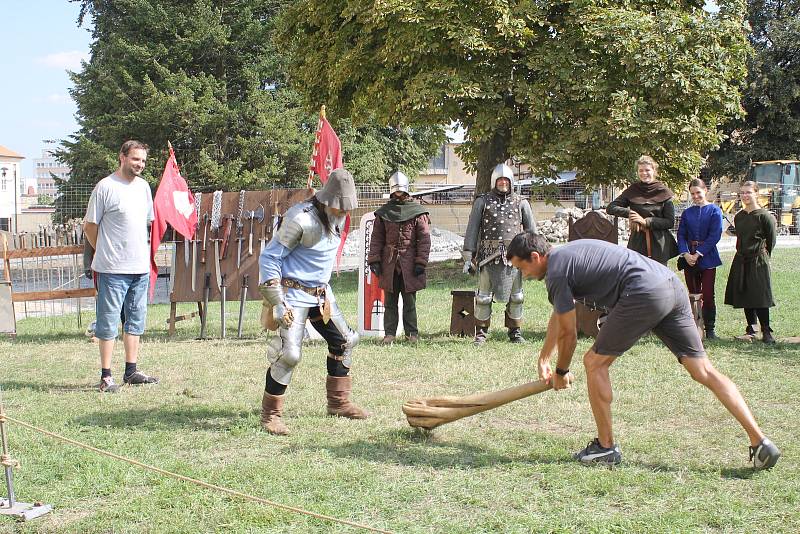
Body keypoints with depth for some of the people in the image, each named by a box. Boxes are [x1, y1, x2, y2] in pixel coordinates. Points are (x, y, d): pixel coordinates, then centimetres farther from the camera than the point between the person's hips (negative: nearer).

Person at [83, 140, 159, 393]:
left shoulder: (144, 187, 11)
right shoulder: (105, 187, -8)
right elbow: (89, 226, -3)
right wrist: (106, 252, 3)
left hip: (140, 267, 7)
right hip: (113, 269, -7)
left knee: (135, 321, 12)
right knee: (108, 323, -3)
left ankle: (131, 371, 21)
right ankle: (106, 377, 1)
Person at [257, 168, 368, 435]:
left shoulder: (336, 219, 3)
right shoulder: (301, 219, -23)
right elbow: (268, 257, -20)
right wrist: (277, 302, -22)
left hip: (321, 293, 9)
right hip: (294, 294, -9)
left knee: (344, 341, 15)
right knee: (289, 354, -17)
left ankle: (338, 402, 30)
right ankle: (271, 414, -3)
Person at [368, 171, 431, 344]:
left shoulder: (417, 212, 2)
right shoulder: (383, 212, 9)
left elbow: (424, 239, -1)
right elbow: (376, 238, 9)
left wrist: (421, 262, -7)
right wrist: (374, 260, 1)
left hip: (409, 263, -2)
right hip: (389, 262, 2)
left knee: (409, 300, 4)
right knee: (390, 300, 6)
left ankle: (412, 333, 11)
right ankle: (390, 333, 11)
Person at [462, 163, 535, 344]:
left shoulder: (521, 203, 8)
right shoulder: (482, 202, 4)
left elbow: (531, 230, 12)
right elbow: (472, 229, 3)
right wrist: (468, 256, -3)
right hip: (488, 258, -1)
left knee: (516, 297, 7)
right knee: (484, 297, 1)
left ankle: (515, 332, 19)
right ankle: (481, 333, 12)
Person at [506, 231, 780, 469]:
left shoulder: (556, 272, -1)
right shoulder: (566, 255, 28)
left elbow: (568, 333, 6)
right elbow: (558, 316, 40)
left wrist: (561, 372, 22)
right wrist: (544, 357, 47)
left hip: (644, 294, -9)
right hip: (672, 283, 9)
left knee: (595, 362, 6)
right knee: (704, 370, 5)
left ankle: (606, 446, 14)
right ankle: (760, 441, -1)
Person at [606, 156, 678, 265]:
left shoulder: (663, 192, 1)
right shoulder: (632, 191, 6)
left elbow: (670, 222, -2)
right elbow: (610, 208, 3)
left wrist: (646, 221, -12)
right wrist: (629, 212, -13)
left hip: (659, 245, -1)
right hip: (637, 244, 1)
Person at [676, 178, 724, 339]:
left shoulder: (714, 211, -1)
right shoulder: (687, 213, 11)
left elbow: (714, 235, -9)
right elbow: (681, 235, 5)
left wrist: (698, 254, -14)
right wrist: (686, 254, -12)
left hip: (707, 258, -3)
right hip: (689, 258, 3)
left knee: (708, 295, -5)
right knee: (693, 294, 6)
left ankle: (710, 328, 3)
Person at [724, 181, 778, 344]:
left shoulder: (764, 216, -8)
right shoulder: (738, 217, 10)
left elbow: (771, 239, -3)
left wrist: (763, 255, 4)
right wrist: (743, 252, 13)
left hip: (758, 261, -6)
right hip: (741, 261, 6)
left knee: (759, 296, -7)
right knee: (744, 295, 7)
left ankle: (766, 331, 0)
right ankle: (751, 330, 16)